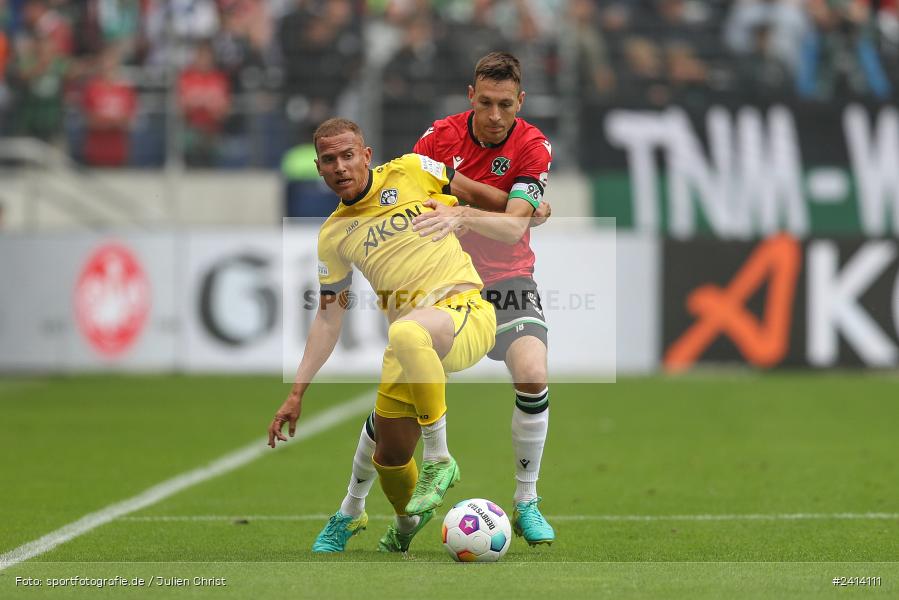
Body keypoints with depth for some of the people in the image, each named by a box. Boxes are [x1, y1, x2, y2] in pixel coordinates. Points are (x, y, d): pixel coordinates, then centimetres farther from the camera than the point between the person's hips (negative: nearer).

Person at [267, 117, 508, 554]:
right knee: (389, 460, 5)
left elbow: (475, 192, 17)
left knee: (407, 333, -39)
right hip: (410, 351, 5)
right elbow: (329, 317, 16)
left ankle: (439, 457, -25)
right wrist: (297, 392, 12)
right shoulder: (333, 235, 10)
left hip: (467, 311, -5)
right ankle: (406, 525, 40)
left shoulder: (411, 171, 1)